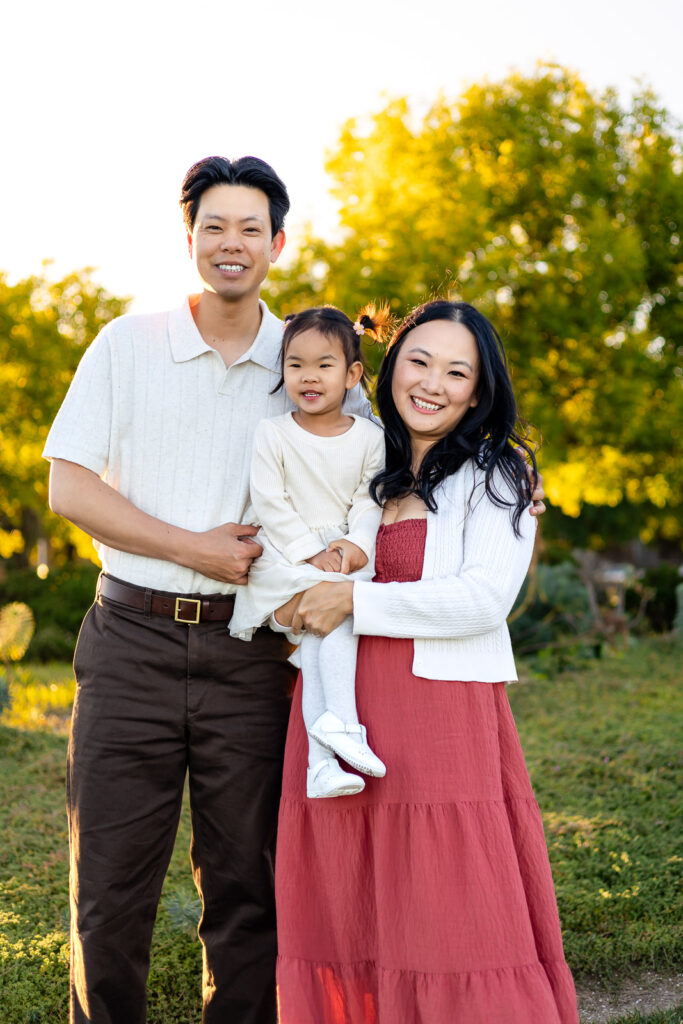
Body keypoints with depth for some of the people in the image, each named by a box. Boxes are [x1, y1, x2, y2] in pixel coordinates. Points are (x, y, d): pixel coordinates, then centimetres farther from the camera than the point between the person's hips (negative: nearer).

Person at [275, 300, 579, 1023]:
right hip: (340, 714, 5)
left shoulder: (495, 478, 3)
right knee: (344, 912, 7)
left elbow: (485, 598, -12)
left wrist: (356, 601, -12)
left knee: (450, 924, -4)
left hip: (444, 715, -5)